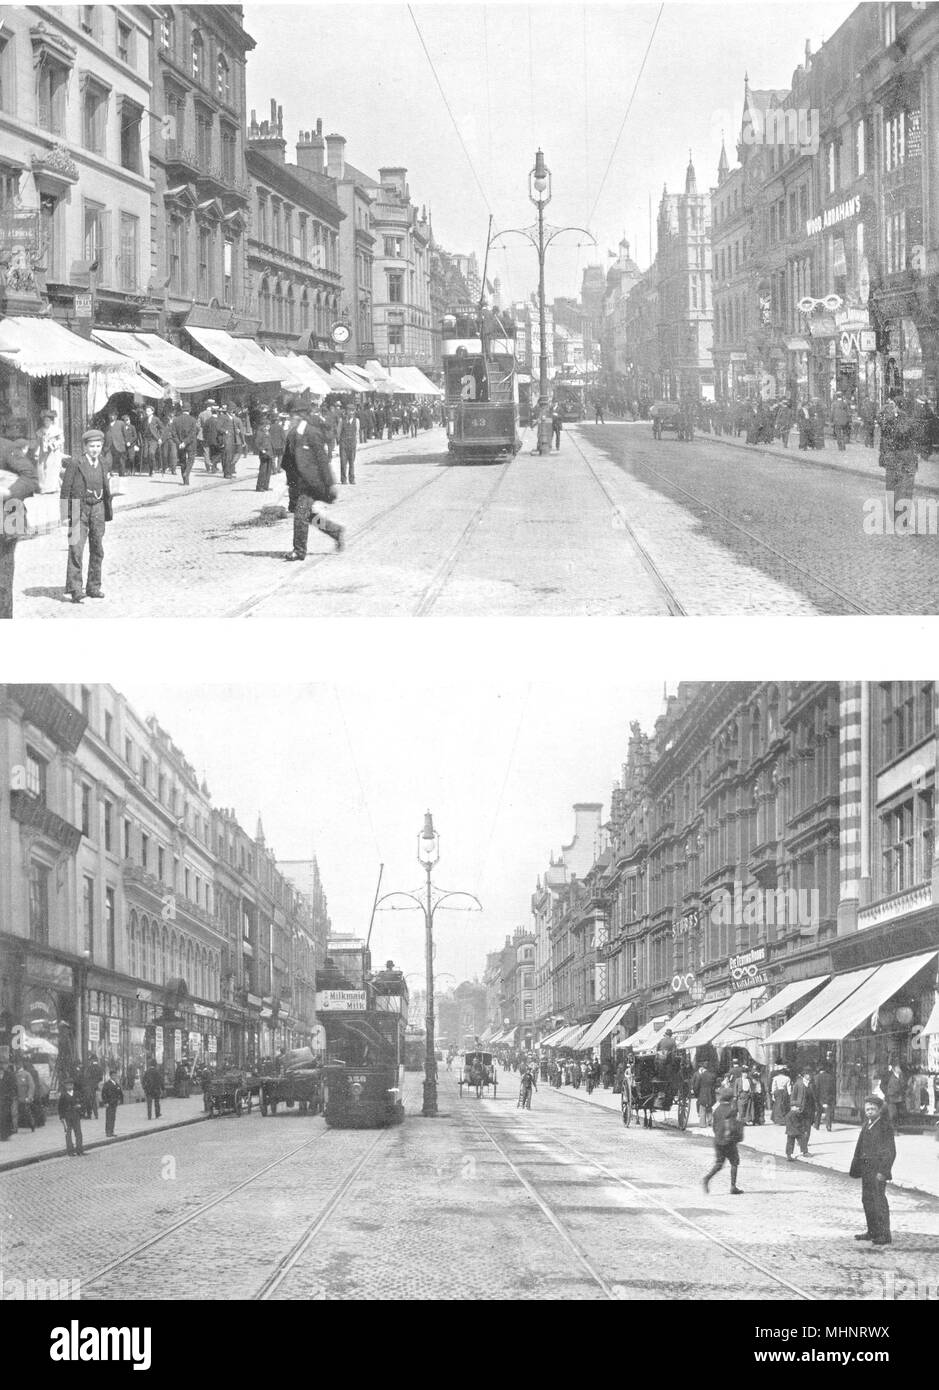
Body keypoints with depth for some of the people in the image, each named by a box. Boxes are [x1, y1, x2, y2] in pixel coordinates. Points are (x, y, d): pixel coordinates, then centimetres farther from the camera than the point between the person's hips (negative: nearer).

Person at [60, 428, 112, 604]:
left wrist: (106, 515, 15)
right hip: (79, 509, -5)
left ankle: (93, 587, 15)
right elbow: (66, 489, -6)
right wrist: (65, 515, -11)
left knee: (97, 550, 7)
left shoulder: (102, 467, 11)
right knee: (76, 549, -11)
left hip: (97, 509, 5)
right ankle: (75, 590, -14)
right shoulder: (75, 464, -5)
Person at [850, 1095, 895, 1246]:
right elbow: (860, 1147, 17)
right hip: (866, 1168, 8)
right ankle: (873, 1232, 25)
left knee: (879, 1200, -7)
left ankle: (884, 1235, -1)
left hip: (878, 1169, -8)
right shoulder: (866, 1125, 11)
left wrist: (883, 1171, -18)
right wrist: (856, 1167, 14)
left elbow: (890, 1151, -13)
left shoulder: (885, 1126, -11)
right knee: (867, 1199, 14)